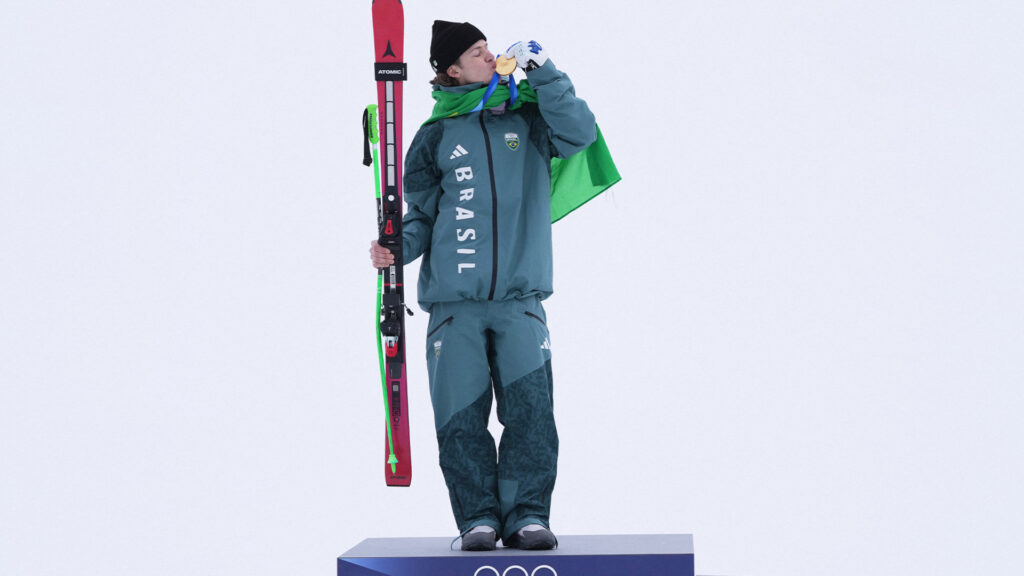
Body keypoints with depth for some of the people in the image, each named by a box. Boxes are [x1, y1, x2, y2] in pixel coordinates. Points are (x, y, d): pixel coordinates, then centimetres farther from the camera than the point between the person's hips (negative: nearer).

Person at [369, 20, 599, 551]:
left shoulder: (528, 118, 13)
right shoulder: (436, 136, 11)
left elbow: (578, 133, -4)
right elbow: (421, 213, 13)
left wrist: (542, 70, -7)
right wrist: (398, 247, -6)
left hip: (520, 299, 0)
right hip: (453, 303, 0)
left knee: (531, 408, -10)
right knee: (461, 417, -4)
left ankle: (527, 514, -3)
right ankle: (478, 517, 5)